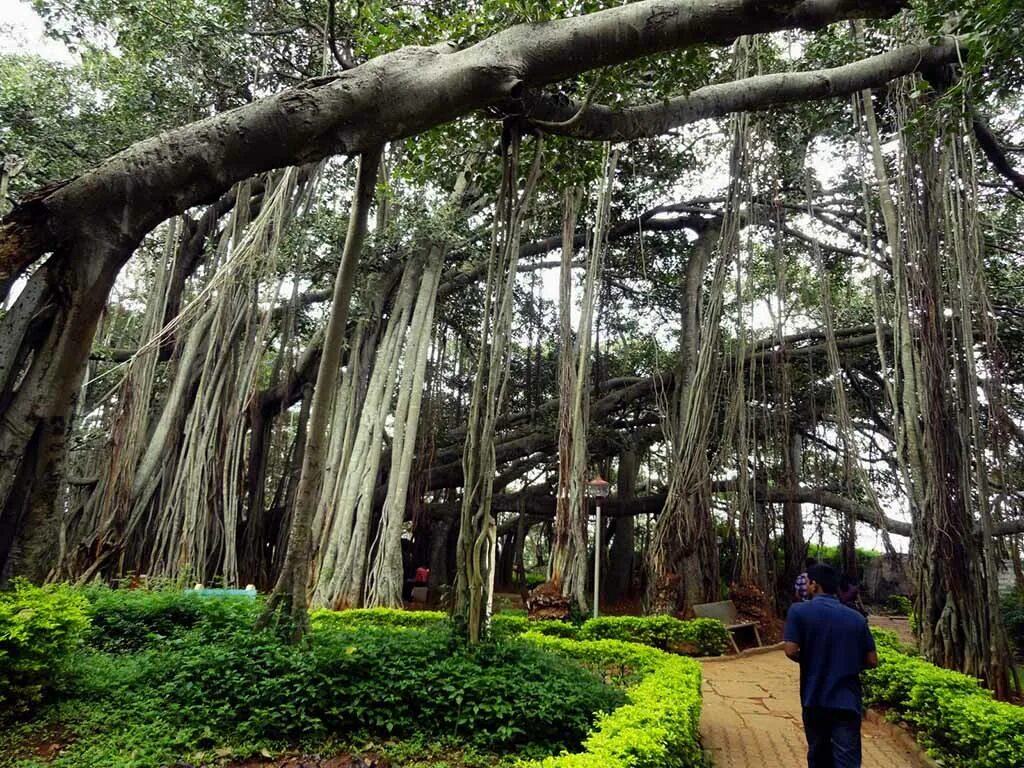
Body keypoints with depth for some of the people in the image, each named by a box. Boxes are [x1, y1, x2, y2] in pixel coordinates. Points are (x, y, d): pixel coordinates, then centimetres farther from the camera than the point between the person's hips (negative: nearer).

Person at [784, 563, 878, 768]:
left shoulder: (799, 611, -7)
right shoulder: (857, 618, 3)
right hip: (847, 701, 1)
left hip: (814, 699, -1)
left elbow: (791, 651, -13)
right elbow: (872, 661, 4)